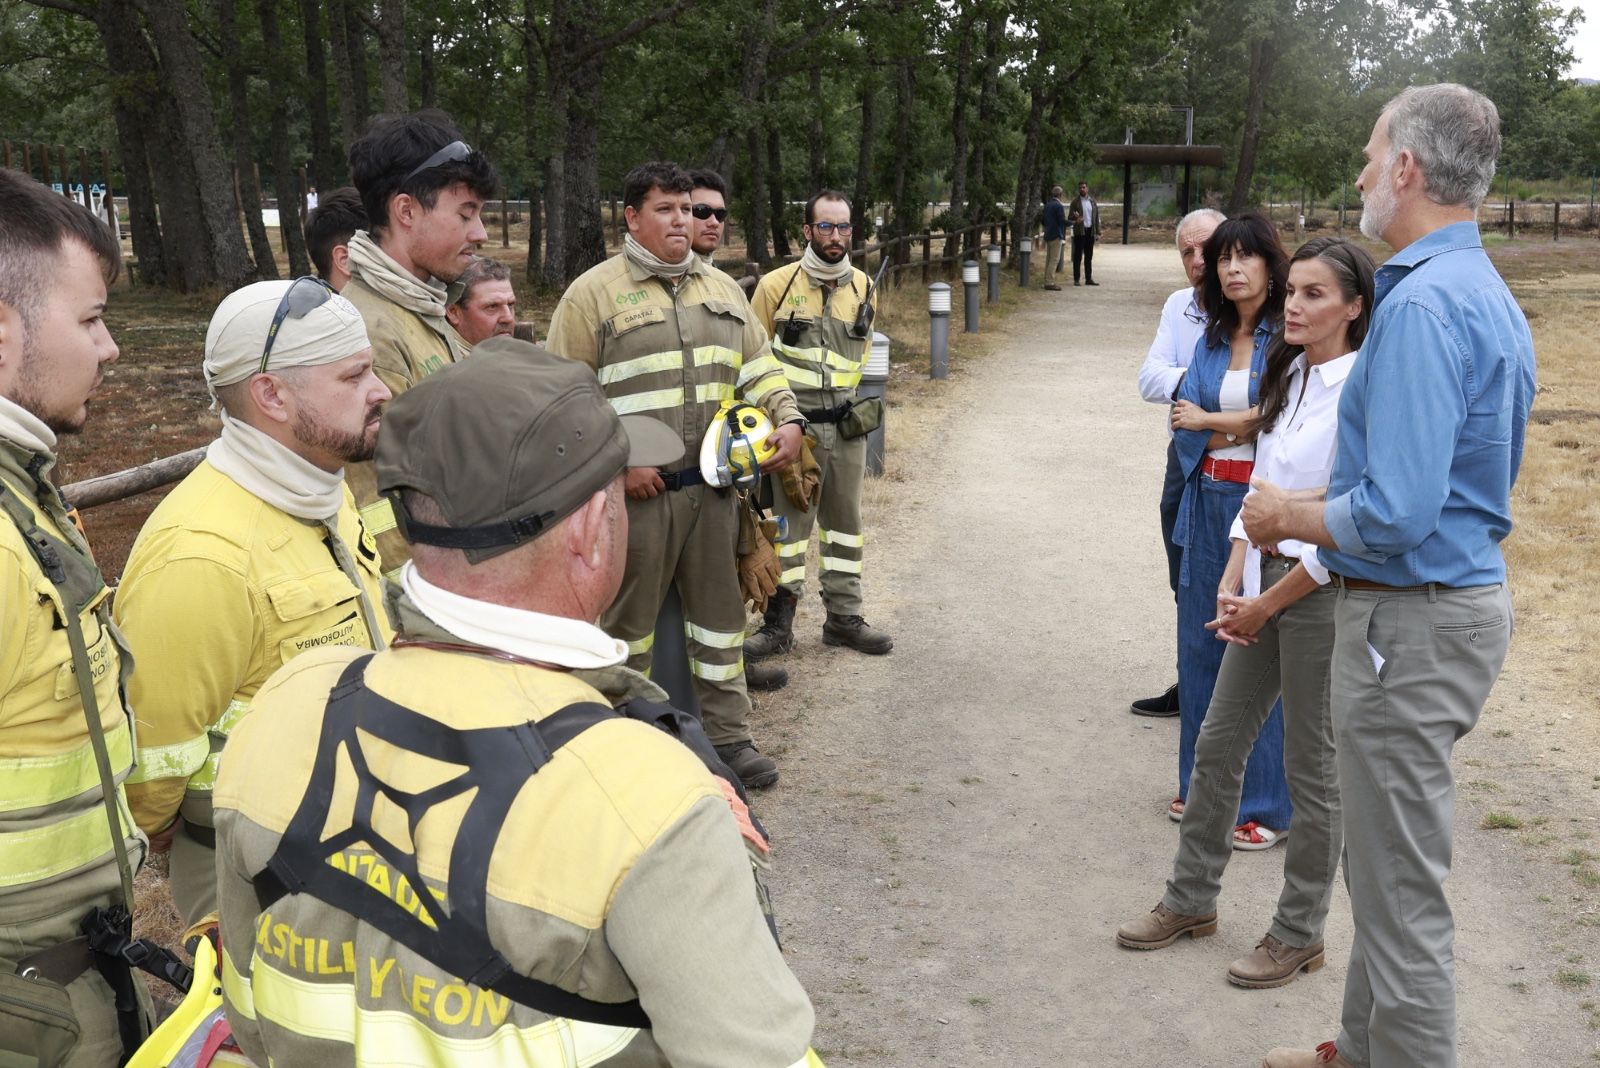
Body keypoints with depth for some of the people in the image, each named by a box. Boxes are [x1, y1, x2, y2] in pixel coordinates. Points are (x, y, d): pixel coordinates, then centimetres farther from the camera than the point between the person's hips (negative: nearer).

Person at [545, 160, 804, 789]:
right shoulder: (593, 294, -4)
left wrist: (787, 421, -1)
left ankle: (728, 734, 25)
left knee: (720, 608, 12)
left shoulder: (723, 289, 14)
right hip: (637, 490, -5)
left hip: (713, 485, 5)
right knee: (629, 619, 6)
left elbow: (759, 366, 17)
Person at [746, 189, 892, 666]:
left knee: (845, 521, 12)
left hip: (846, 425, 4)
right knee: (788, 523, 2)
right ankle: (779, 623, 13)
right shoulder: (777, 285, -6)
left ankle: (844, 617, 23)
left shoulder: (862, 286, 6)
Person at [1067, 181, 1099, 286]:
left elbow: (1097, 217, 11)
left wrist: (1098, 232, 5)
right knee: (1078, 256, -2)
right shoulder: (1075, 201, 0)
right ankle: (1076, 279, 0)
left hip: (1090, 231, 4)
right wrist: (1075, 218, -26)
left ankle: (1088, 279, 11)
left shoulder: (1093, 201, 10)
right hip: (1080, 232, -4)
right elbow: (1070, 217, -3)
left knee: (1089, 256, 7)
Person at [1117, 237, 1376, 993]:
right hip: (1265, 582, 8)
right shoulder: (1291, 376, 8)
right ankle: (1191, 900, 30)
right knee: (1217, 744, 14)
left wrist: (1267, 603, -12)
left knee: (1312, 769, 6)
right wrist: (1233, 579, 0)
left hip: (1323, 592, -8)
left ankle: (1299, 934, 24)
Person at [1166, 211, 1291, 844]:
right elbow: (1184, 420, 6)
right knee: (1200, 643, 12)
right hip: (1208, 502, 6)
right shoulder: (1212, 338, 12)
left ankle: (1267, 804, 10)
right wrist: (1247, 424, -10)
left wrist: (1208, 420, -3)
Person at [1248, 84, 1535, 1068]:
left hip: (1414, 620, -11)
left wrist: (1289, 518, -10)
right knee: (1386, 865, 23)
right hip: (1467, 592, 11)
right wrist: (1319, 505, 14)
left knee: (1403, 890, 3)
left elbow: (1397, 514, -28)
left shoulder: (1423, 304, -22)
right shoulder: (1492, 296, 11)